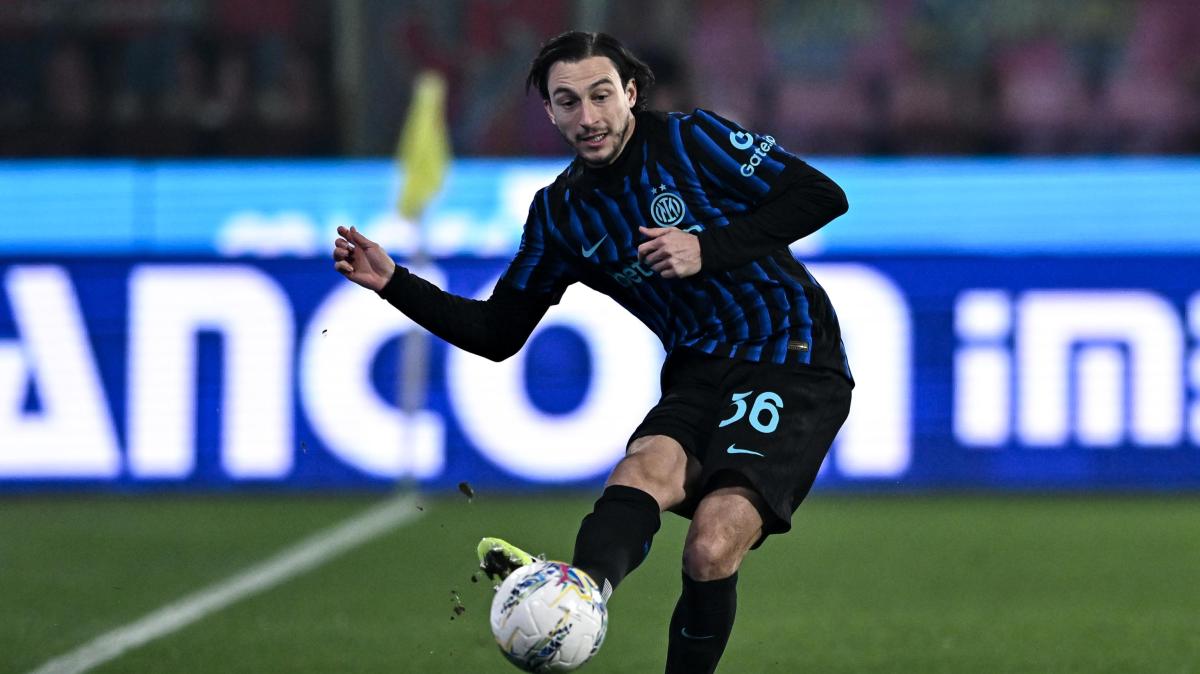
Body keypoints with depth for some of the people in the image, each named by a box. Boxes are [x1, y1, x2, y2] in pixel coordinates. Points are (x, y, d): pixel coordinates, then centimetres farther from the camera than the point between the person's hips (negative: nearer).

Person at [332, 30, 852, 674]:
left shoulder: (691, 139, -3)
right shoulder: (560, 211, 11)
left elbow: (822, 196, -6)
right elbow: (497, 333, 17)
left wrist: (709, 249, -14)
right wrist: (394, 283, 5)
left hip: (793, 364, -3)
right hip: (699, 375, 3)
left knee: (711, 549, -26)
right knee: (641, 472, -33)